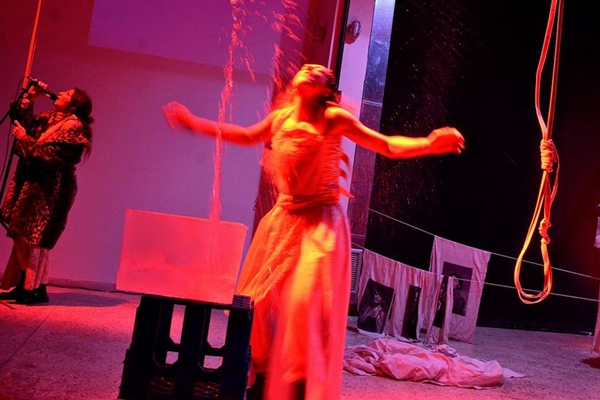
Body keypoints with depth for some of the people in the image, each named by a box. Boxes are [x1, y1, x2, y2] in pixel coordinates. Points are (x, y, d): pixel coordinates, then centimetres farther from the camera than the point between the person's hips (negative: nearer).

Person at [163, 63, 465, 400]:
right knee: (260, 300, 8)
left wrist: (429, 144, -27)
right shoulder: (280, 117, 7)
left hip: (320, 224, -5)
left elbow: (388, 146, -8)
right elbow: (247, 136, 25)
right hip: (283, 221, 5)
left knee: (306, 303, -18)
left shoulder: (334, 119, -7)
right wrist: (194, 122, 28)